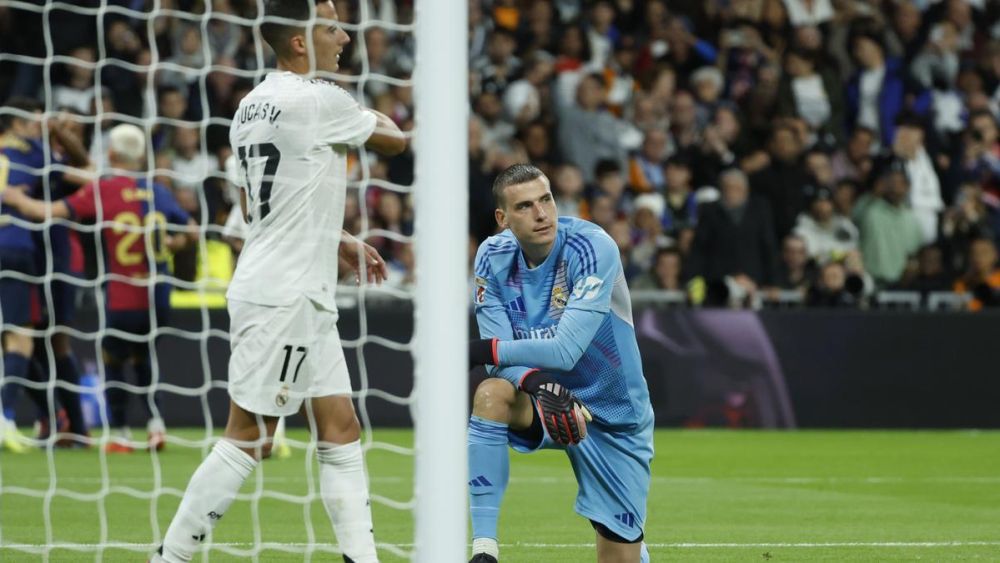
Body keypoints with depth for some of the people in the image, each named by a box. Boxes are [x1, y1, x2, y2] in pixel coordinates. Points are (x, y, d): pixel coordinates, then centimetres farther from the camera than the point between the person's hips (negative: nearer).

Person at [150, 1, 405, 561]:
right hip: (283, 298, -10)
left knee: (341, 429, 8)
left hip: (305, 296, 10)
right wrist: (379, 119, 22)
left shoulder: (254, 104, 13)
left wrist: (338, 243, 22)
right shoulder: (318, 100, -14)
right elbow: (396, 140, -1)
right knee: (249, 437, -7)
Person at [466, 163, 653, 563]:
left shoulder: (592, 247, -24)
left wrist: (482, 350, -29)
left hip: (613, 416, -2)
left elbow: (565, 351, -30)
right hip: (544, 400, 2)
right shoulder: (493, 257, -10)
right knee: (491, 394, -34)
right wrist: (536, 381, -36)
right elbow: (501, 359, -14)